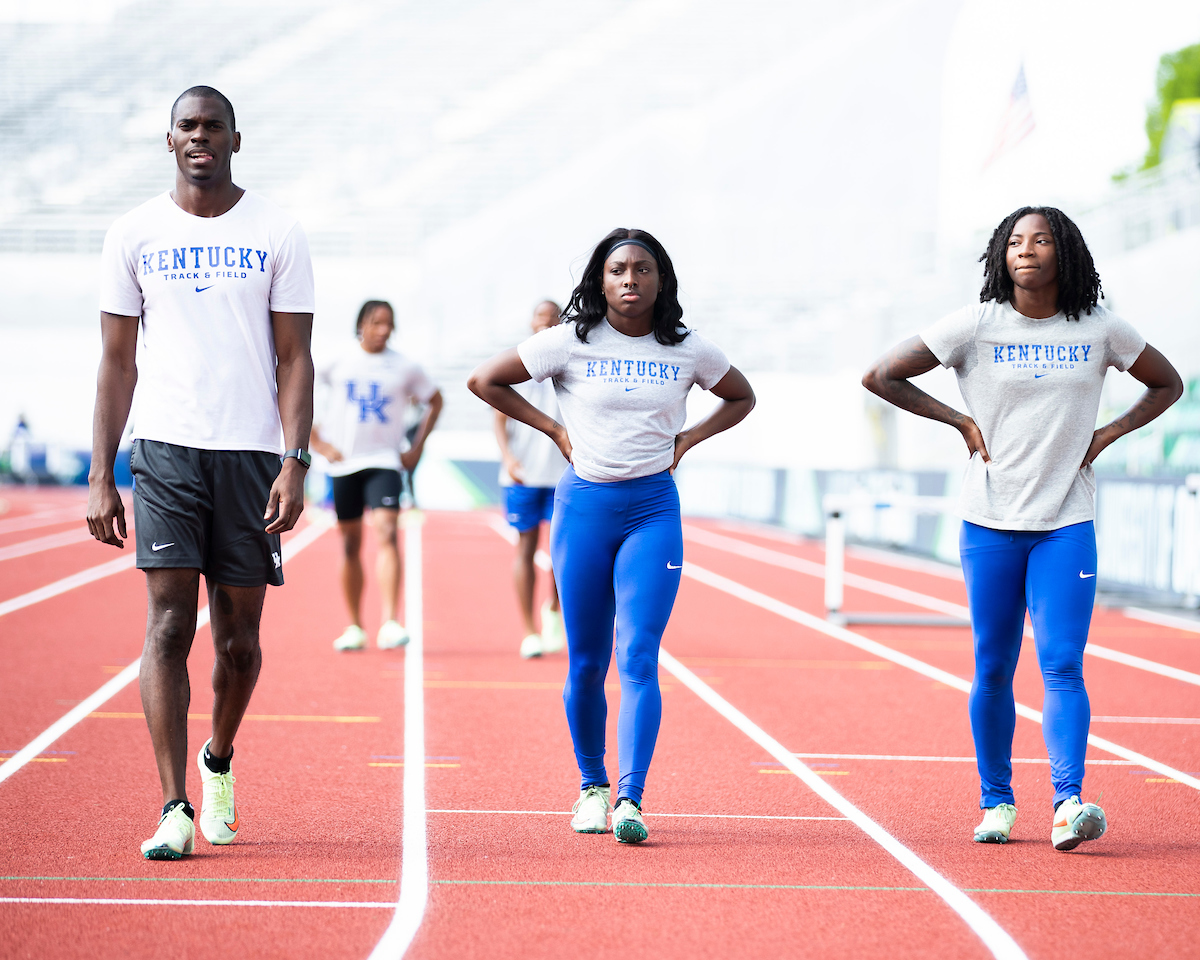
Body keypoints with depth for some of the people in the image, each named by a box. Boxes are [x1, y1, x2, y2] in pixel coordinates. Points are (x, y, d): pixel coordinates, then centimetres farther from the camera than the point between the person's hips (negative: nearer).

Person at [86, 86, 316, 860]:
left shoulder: (277, 234, 4)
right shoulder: (135, 235, 6)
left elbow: (295, 359, 2)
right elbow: (118, 363, 8)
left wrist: (295, 463, -9)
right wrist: (101, 476, 1)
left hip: (251, 452, 0)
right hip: (166, 449, 0)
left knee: (239, 637, 6)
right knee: (169, 624, -10)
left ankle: (220, 759, 34)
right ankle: (174, 808, -10)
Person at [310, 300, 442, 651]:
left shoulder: (405, 367, 1)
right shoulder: (337, 362, 0)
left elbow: (435, 401, 16)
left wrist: (417, 447, 9)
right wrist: (316, 441, 1)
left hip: (384, 461, -1)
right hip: (343, 462, 1)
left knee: (385, 531, -20)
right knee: (350, 544, 7)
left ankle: (390, 623, -26)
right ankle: (355, 627, 19)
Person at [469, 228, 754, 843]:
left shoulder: (689, 351, 4)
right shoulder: (571, 343, -1)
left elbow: (741, 398, 21)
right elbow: (484, 381, 5)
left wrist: (687, 439, 6)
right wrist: (554, 429, 1)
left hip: (654, 509, 0)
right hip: (583, 504, 0)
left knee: (637, 659, -13)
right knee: (586, 663, 6)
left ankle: (631, 801, -18)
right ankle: (591, 787, 23)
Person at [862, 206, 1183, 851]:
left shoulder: (1100, 330, 2)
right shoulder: (976, 326, -2)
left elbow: (1167, 385, 17)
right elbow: (880, 377, 1)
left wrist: (1106, 435, 4)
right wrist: (962, 423, -3)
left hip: (1067, 524, 0)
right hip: (990, 523, 0)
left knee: (1062, 665, -11)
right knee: (993, 671, 5)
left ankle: (1068, 803, -19)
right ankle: (996, 801, 18)